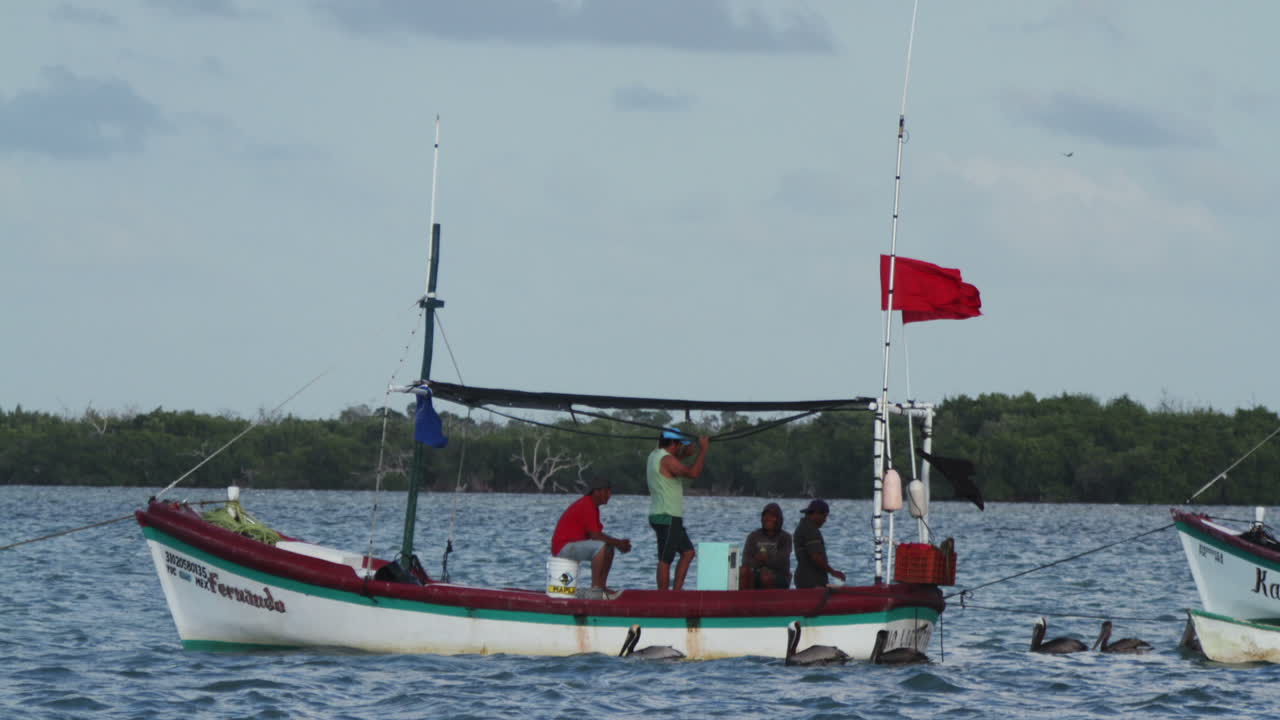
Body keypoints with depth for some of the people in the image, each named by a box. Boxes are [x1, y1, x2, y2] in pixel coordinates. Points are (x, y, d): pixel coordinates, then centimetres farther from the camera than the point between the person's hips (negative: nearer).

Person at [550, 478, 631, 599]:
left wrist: (618, 542, 4)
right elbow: (595, 536, -23)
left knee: (609, 549, 13)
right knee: (601, 547, -28)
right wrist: (618, 543, -13)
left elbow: (597, 534, 17)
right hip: (563, 547, -11)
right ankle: (594, 588, -27)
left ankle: (601, 587, 8)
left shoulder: (591, 505, 16)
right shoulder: (587, 506, -18)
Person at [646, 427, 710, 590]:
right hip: (667, 517, -10)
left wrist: (685, 454, 17)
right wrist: (703, 450, -17)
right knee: (665, 559, -7)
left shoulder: (654, 457, 14)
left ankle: (676, 590, 9)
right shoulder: (667, 460, -16)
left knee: (688, 552, 13)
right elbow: (693, 473, -26)